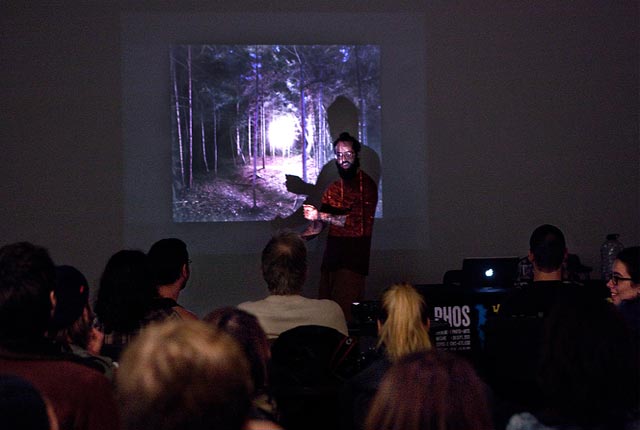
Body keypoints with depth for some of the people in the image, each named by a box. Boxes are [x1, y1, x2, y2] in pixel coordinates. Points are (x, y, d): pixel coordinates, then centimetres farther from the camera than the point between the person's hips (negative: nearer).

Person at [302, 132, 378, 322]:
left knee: (346, 310, -14)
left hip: (354, 256, -6)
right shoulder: (333, 189, 17)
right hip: (331, 255, 6)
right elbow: (318, 226, 16)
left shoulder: (366, 185, -4)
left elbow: (355, 221, -16)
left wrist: (321, 216, -21)